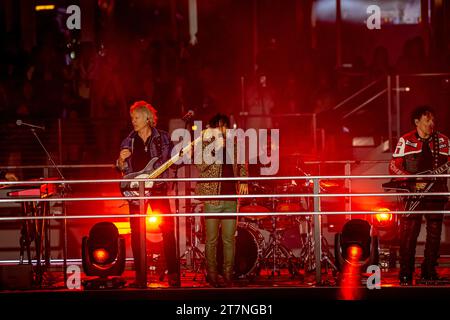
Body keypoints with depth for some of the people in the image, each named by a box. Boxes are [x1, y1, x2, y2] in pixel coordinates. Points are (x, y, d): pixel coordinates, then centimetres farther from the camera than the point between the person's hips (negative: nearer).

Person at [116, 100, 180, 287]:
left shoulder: (163, 138, 3)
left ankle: (173, 273, -4)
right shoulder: (129, 141, 9)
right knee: (136, 233, 2)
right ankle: (140, 274, 10)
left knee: (167, 229, -8)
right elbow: (122, 168, 12)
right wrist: (121, 159, -9)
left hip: (158, 188, -2)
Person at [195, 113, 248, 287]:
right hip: (212, 198, -3)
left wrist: (243, 181, 9)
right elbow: (201, 166, -15)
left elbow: (242, 164, 25)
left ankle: (228, 275, 11)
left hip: (230, 199, 3)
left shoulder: (233, 145, 11)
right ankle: (212, 275, 8)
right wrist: (216, 148, -21)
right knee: (212, 240, 1)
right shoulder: (205, 144, 0)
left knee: (229, 239, 5)